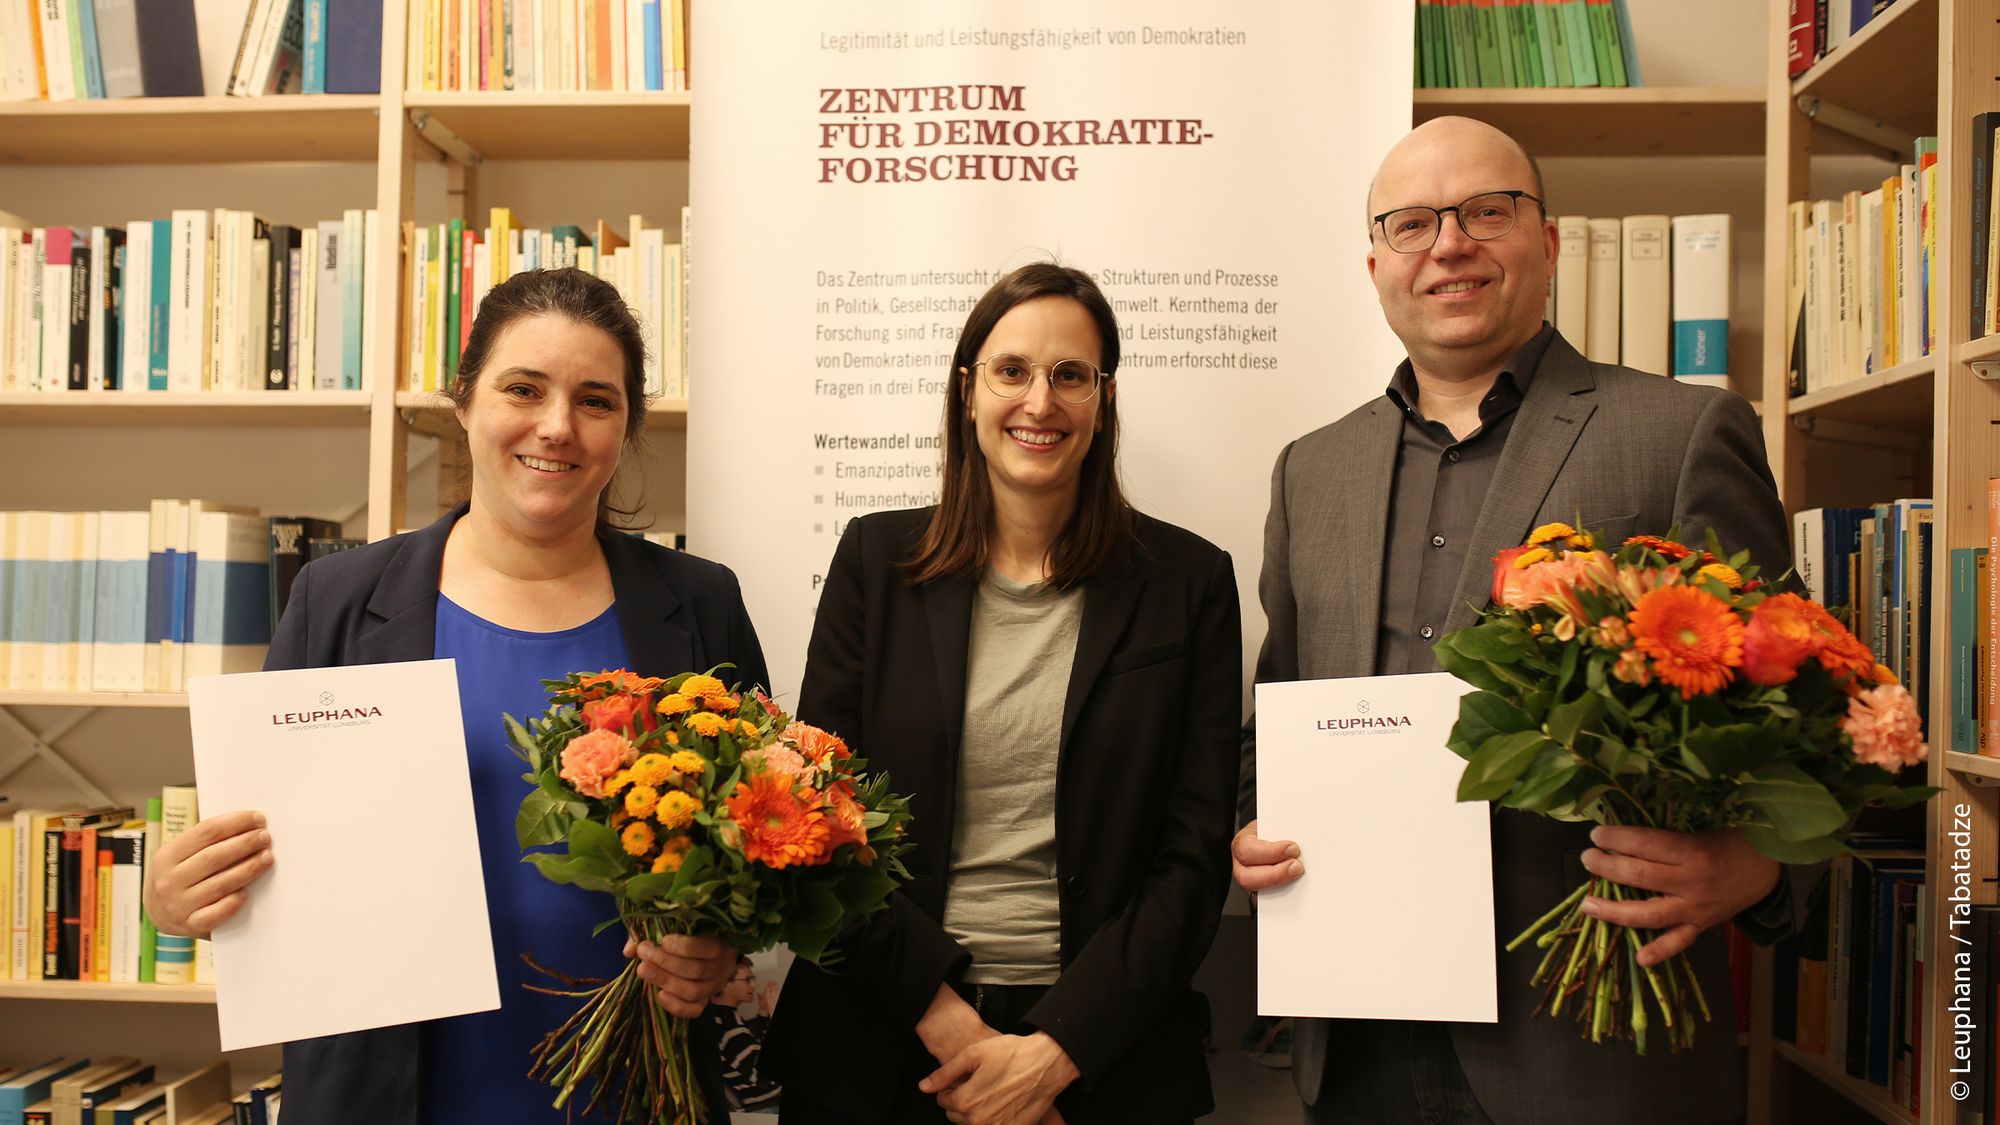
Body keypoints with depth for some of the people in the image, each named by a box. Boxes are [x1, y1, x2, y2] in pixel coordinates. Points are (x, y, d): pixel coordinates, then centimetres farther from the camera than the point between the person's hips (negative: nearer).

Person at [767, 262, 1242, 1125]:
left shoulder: (1189, 583, -3)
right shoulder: (876, 559, -1)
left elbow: (1195, 855, -5)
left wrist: (1056, 1050, -12)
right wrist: (944, 1016, -12)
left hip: (1101, 1054, 0)